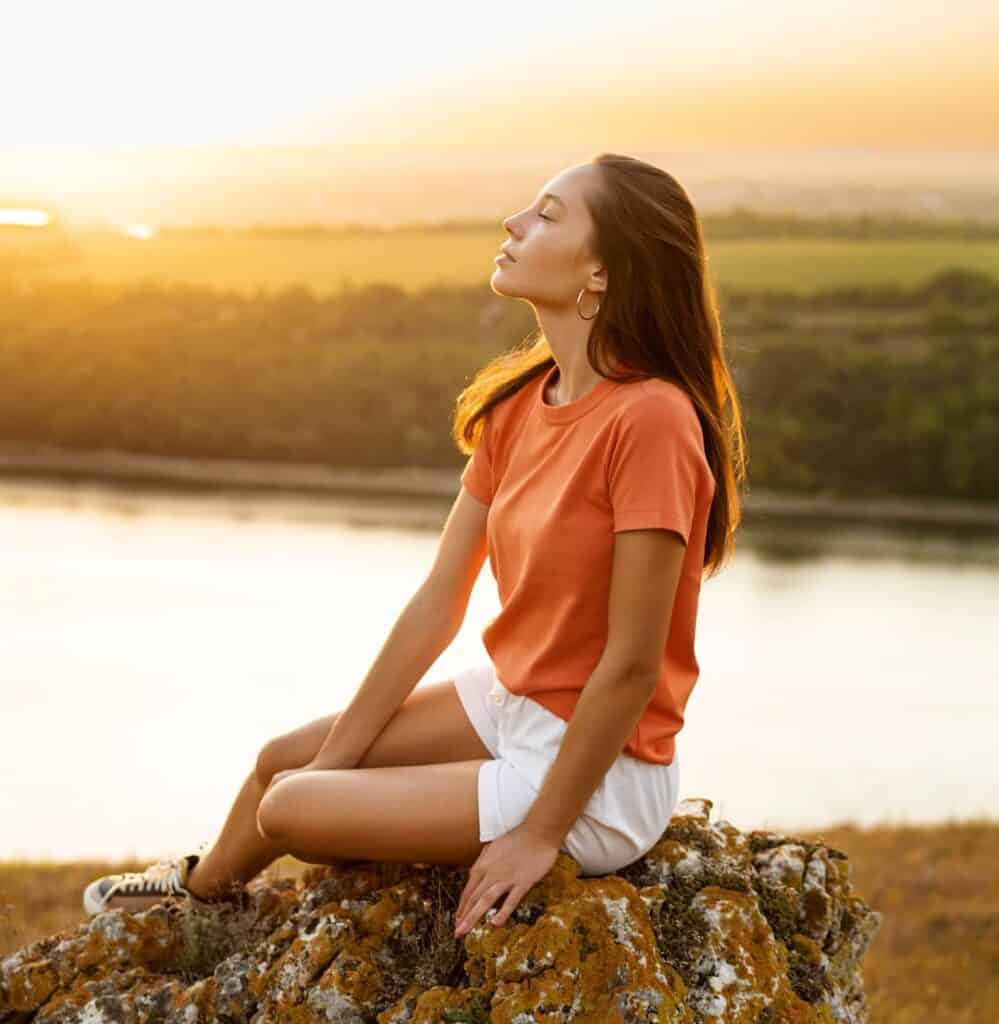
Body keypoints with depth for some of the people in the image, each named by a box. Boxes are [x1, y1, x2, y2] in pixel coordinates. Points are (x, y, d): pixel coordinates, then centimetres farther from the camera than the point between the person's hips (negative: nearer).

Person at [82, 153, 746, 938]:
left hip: (598, 777, -7)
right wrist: (334, 759, 3)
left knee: (289, 809, -8)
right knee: (284, 760, 8)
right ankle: (211, 881, 39)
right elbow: (439, 603, 5)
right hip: (508, 702, 7)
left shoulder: (648, 418, -26)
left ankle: (206, 884, 26)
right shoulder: (517, 402, 2)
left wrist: (541, 832, -18)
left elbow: (632, 665, -23)